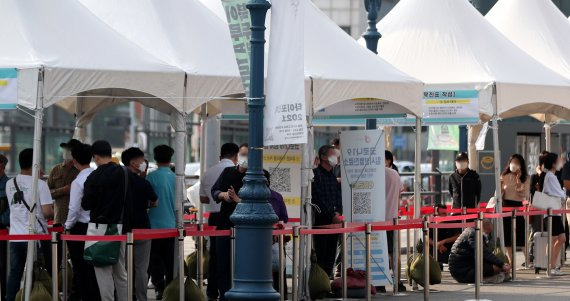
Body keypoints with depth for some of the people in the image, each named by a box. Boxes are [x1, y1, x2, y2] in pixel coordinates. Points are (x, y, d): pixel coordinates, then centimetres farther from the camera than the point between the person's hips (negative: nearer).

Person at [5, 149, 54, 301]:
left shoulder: (10, 184, 5)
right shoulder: (40, 184, -11)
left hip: (15, 236, 5)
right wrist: (53, 213, 7)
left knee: (15, 274, 10)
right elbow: (47, 212, -18)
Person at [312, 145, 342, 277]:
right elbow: (319, 199, -14)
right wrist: (332, 215, -16)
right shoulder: (315, 174, -8)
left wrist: (338, 212, 2)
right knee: (320, 255, -8)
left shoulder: (333, 175, 18)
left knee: (331, 255, 8)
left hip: (333, 221, 8)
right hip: (320, 220, -8)